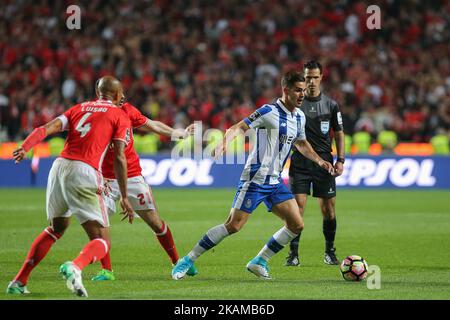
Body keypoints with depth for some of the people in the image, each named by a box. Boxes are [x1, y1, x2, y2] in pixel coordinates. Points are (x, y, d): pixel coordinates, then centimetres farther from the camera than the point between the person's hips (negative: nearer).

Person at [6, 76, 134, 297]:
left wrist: (24, 147, -10)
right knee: (101, 242, -1)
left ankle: (19, 281, 22)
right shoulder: (120, 116, 10)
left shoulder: (78, 108, 23)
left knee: (55, 229, 28)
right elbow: (119, 158, 1)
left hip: (59, 166, 5)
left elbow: (48, 128, 5)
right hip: (84, 172, -5)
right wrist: (124, 197, 5)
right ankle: (75, 266, -34)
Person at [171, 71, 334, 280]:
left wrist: (319, 161, 21)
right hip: (255, 179, -8)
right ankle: (187, 261, -4)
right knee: (234, 225, -13)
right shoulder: (269, 112, -13)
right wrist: (224, 143, -37)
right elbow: (238, 128, -18)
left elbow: (300, 143, 30)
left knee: (296, 225, -2)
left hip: (275, 182, 8)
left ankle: (259, 262, 10)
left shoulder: (299, 117, 11)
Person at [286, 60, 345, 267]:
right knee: (298, 206, -11)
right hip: (299, 162, -2)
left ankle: (330, 252, 17)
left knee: (328, 209, 2)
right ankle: (293, 253, -6)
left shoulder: (330, 105, 6)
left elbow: (339, 134, 11)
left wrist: (340, 160, 2)